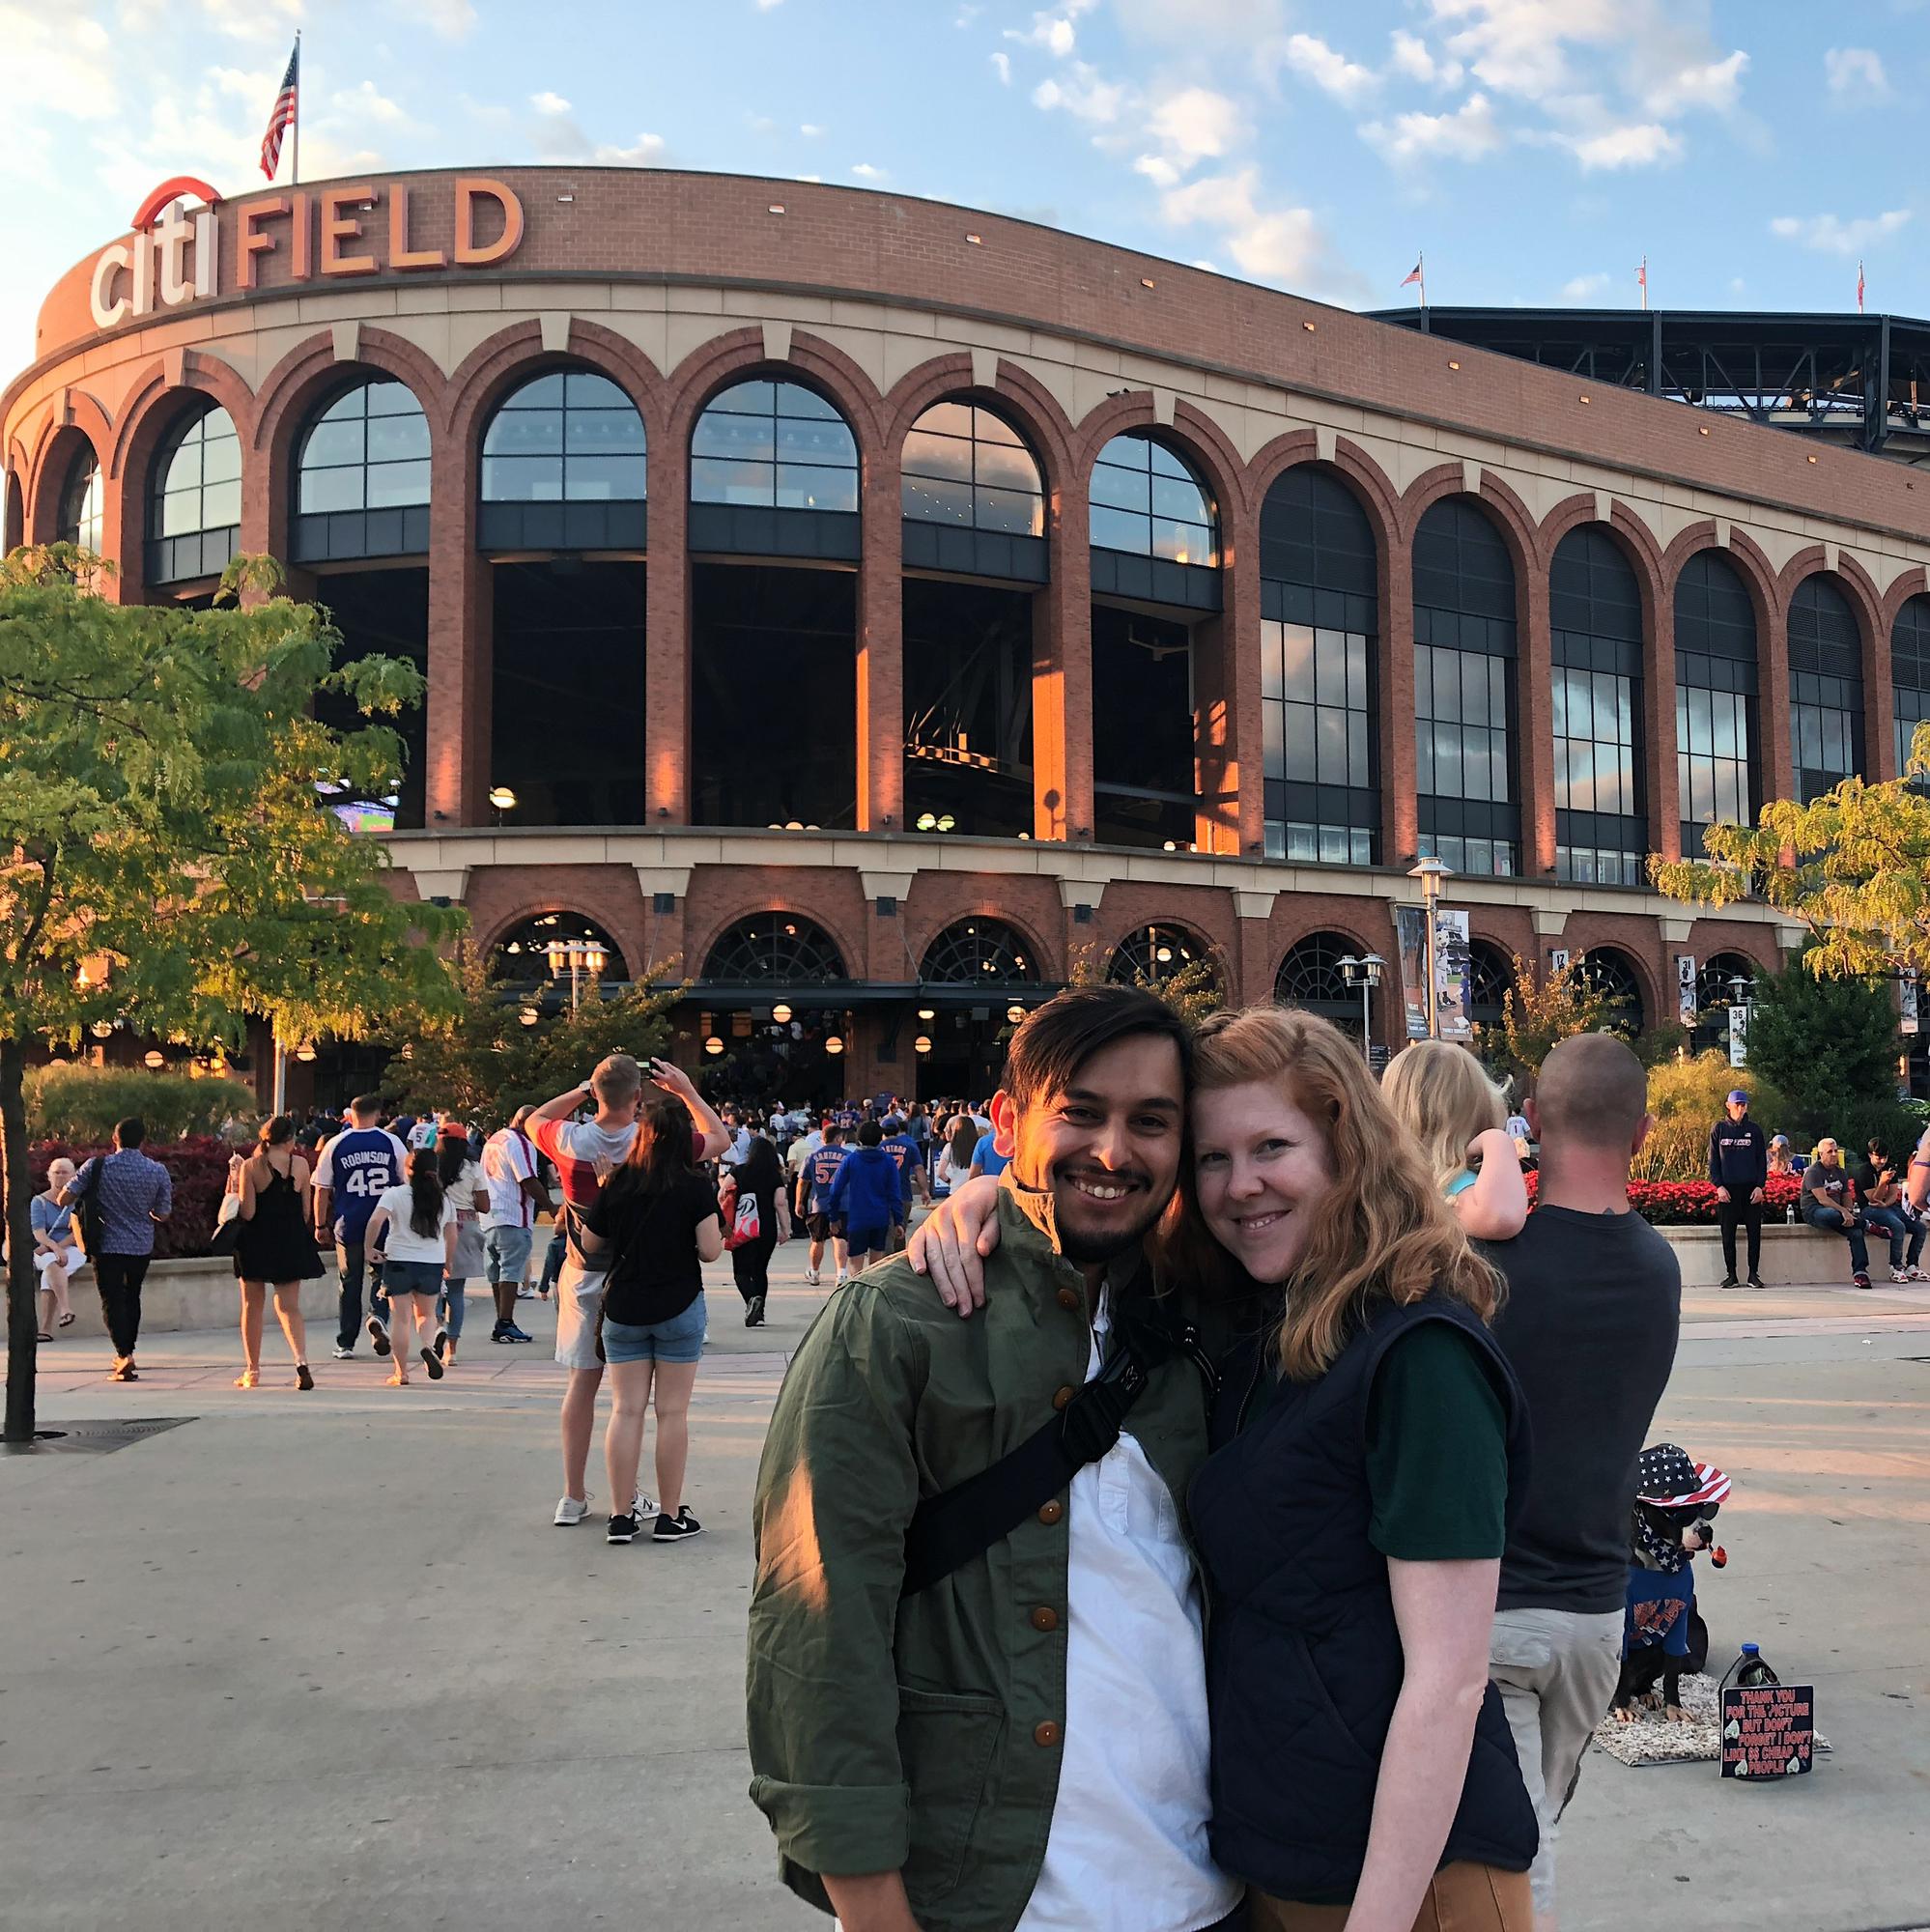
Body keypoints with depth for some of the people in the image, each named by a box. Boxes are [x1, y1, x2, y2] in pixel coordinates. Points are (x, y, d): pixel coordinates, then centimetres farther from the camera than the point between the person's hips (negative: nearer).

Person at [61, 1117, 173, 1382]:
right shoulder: (157, 1171, -5)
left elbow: (64, 1199, -8)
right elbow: (162, 1214, 2)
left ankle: (125, 1354, -18)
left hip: (108, 1246, -3)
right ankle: (127, 1353, 30)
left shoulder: (96, 1166, -10)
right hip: (142, 1247, 3)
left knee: (112, 1301, 0)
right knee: (132, 1298, 21)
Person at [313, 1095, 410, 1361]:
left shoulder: (335, 1145, 0)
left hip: (348, 1225, 0)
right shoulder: (391, 1142, 0)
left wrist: (320, 1225, 11)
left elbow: (322, 1189, 2)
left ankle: (345, 1344, 13)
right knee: (381, 1276, 13)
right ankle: (378, 1315, -14)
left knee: (350, 1283, 10)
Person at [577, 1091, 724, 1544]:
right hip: (679, 1308, -2)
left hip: (623, 1309, 2)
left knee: (626, 1409, 7)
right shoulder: (696, 1187, -11)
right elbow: (710, 1250, -15)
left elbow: (589, 1246, 4)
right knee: (672, 1411, 5)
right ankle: (670, 1517, 11)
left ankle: (621, 1517, 9)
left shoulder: (616, 1186, -4)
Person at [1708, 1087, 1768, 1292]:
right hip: (1727, 1189, -1)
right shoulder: (1719, 1129, 6)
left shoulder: (1754, 1129, 8)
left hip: (1751, 1189, 1)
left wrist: (1760, 1186, -3)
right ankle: (1731, 1274, 7)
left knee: (1754, 1232, 1)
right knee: (1728, 1234, 1)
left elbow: (1762, 1160, 8)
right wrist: (1719, 1186, -6)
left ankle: (1754, 1274, 8)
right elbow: (1713, 1160, 5)